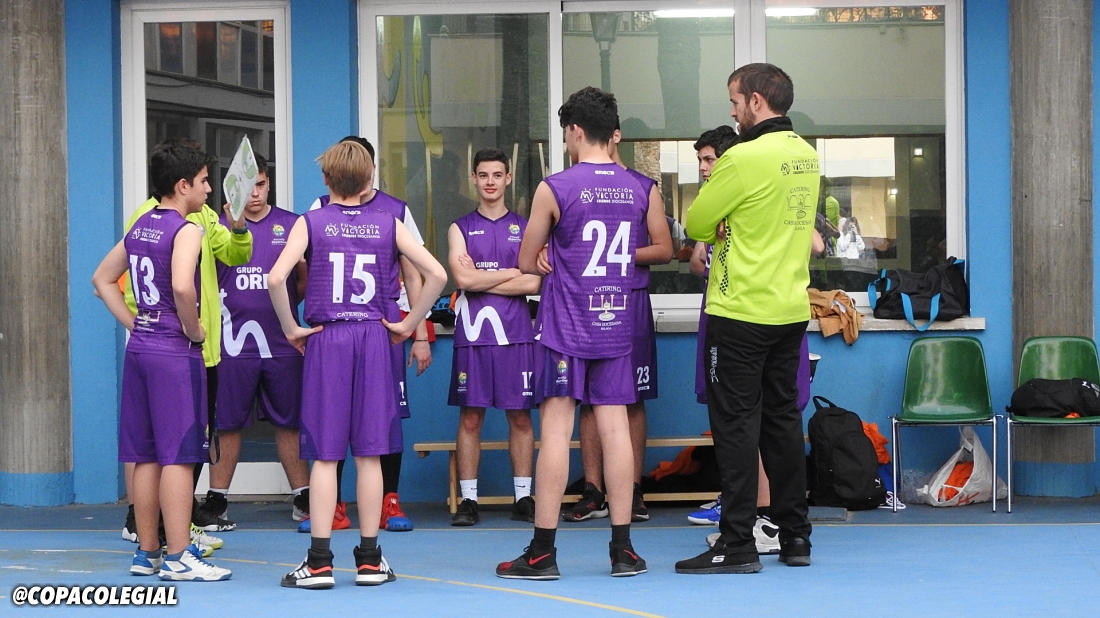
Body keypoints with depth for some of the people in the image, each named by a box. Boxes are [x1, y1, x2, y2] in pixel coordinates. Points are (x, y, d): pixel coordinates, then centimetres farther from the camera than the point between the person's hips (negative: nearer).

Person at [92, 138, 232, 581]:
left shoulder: (140, 226, 13)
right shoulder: (186, 229, -12)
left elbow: (103, 278, 22)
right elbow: (182, 286, -30)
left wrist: (133, 323, 15)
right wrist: (194, 329, -14)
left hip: (139, 347, 8)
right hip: (175, 352, -8)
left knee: (146, 456, 12)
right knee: (178, 456, -5)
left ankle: (147, 552, 17)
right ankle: (178, 558, -5)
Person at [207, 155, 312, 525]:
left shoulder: (292, 225, 7)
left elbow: (306, 279, 13)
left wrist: (285, 305, 1)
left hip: (282, 342, 1)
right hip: (233, 342, -1)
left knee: (289, 421, 7)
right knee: (227, 424, 3)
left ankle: (303, 500, 15)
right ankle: (216, 502, 10)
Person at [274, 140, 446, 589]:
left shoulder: (310, 223, 0)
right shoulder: (388, 225, 4)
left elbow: (276, 278, -14)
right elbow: (437, 274, -3)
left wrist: (291, 329, -3)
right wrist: (408, 325, 5)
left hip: (325, 340, -1)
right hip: (374, 339, 1)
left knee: (324, 455, 1)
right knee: (369, 454, 5)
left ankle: (320, 561, -1)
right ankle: (369, 560, 8)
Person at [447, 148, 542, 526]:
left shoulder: (524, 228, 9)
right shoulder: (460, 229, 9)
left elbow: (533, 284, -4)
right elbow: (462, 278, -7)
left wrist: (481, 278, -7)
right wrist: (511, 272, -5)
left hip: (515, 334, 0)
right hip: (472, 334, 0)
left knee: (520, 416, 2)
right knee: (470, 417, 0)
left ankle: (524, 498, 8)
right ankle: (468, 500, 3)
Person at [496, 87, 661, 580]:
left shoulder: (554, 188, -8)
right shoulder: (640, 189, 2)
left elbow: (526, 264, 1)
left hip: (564, 328, -4)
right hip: (616, 323, 4)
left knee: (555, 429, -3)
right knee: (614, 428, 6)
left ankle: (542, 551, -1)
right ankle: (622, 548, 8)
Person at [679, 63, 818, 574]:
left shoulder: (745, 158, -16)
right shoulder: (806, 155, 8)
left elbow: (696, 224, -8)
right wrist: (731, 226, 4)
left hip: (741, 312, -8)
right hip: (791, 310, 8)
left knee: (736, 425, -3)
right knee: (783, 420, 13)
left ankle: (737, 544, -2)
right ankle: (795, 537, 17)